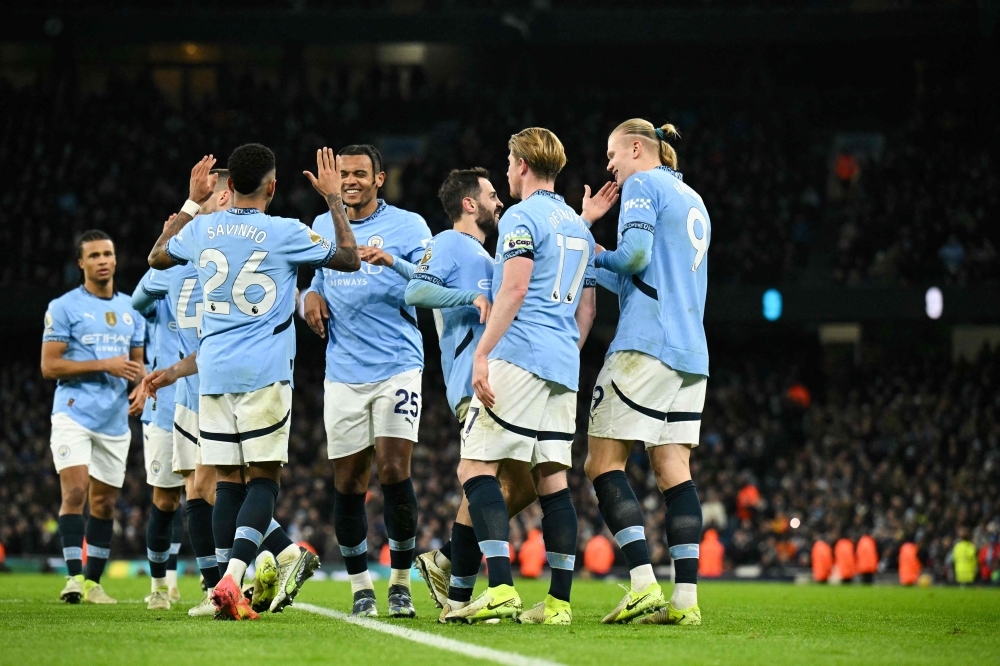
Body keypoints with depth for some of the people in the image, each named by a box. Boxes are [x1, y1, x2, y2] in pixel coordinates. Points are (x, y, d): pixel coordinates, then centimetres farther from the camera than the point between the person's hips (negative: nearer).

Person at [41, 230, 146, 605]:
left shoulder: (130, 310, 14)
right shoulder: (64, 308, -3)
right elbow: (49, 366, -9)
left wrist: (141, 386, 0)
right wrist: (104, 365, -15)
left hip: (115, 419, 5)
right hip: (73, 415, -5)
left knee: (104, 503, 7)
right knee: (75, 491, -18)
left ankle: (93, 582, 14)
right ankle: (74, 577, -18)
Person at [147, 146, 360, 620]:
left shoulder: (201, 229, 6)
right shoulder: (285, 233, -5)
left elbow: (157, 256, 28)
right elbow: (349, 258, 7)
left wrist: (192, 202, 34)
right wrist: (334, 198, 15)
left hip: (212, 372, 4)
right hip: (264, 372, -4)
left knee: (228, 481, 8)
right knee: (263, 478, -3)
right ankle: (231, 579, -20)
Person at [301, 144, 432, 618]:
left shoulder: (407, 225, 0)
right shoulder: (321, 228, 13)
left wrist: (391, 263, -23)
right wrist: (310, 296, 3)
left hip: (397, 369, -4)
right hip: (343, 375, 4)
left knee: (394, 472, -13)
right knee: (347, 484, 2)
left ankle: (401, 583, -1)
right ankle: (360, 587, 13)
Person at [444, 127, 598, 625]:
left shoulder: (522, 217, -5)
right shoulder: (578, 226, 21)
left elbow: (514, 289, -15)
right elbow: (586, 310, 23)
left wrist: (482, 353, -17)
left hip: (519, 357, -8)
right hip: (564, 367, 8)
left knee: (476, 467, -9)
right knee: (552, 478, 6)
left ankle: (500, 589, -22)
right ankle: (558, 601, 1)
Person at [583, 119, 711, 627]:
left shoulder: (642, 185, -2)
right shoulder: (693, 200, 24)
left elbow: (636, 255, -17)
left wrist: (597, 257, 3)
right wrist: (590, 271, 29)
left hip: (646, 345, -8)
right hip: (692, 353, 8)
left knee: (603, 463, -5)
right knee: (673, 468, 3)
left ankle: (644, 586, -16)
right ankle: (686, 599, -6)